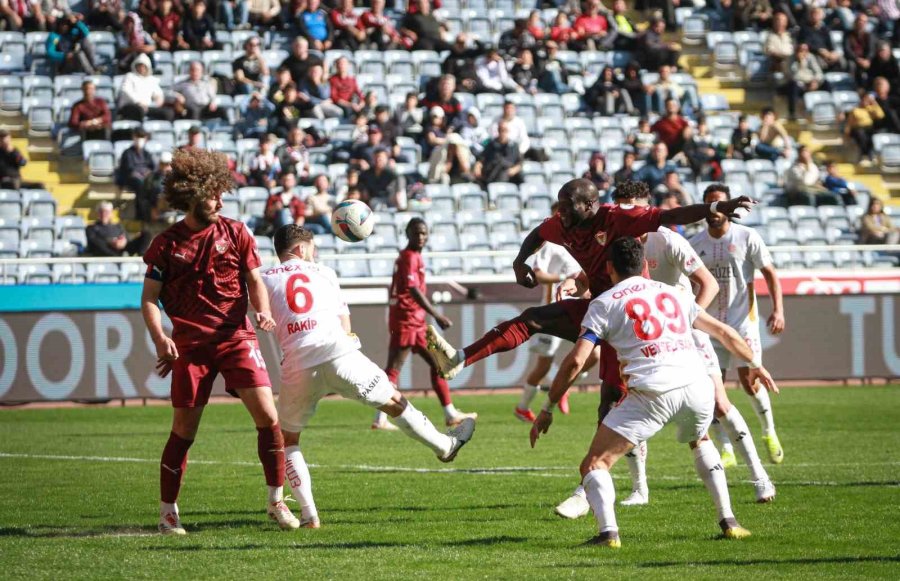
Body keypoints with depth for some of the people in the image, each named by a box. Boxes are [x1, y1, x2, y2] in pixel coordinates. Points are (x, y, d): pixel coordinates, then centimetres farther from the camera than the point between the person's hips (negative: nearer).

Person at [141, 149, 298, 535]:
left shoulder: (235, 233, 5)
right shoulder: (167, 245, 1)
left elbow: (254, 280, 10)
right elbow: (149, 299, 3)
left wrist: (263, 311, -11)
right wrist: (160, 339, -14)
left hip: (236, 337, 1)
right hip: (190, 345, -1)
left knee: (267, 415, -10)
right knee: (184, 428, -1)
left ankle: (276, 501, 3)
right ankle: (167, 511, 13)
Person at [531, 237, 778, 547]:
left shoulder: (604, 303, 11)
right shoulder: (673, 293, 25)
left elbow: (575, 361, 3)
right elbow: (724, 332, 32)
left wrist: (548, 409, 10)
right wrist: (755, 365, 48)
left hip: (653, 392, -5)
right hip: (697, 385, 5)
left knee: (595, 463, 2)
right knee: (701, 442, 36)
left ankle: (608, 532, -20)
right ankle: (728, 522, 28)